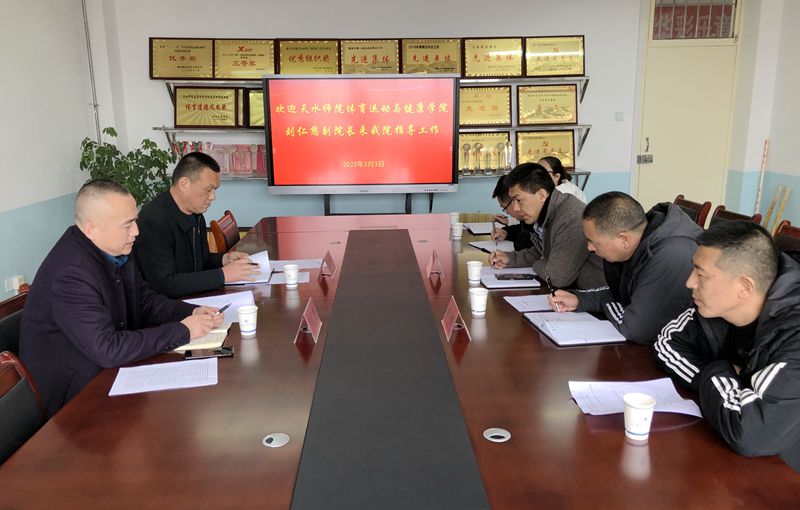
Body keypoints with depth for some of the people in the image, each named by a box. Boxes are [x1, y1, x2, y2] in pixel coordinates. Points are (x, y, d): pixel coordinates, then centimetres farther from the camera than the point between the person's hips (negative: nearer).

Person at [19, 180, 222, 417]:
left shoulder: (114, 251, -1)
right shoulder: (71, 274, -29)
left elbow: (144, 301, 10)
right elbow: (108, 350, -31)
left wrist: (191, 313, -8)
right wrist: (182, 331, -25)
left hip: (108, 371, 8)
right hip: (73, 399, -7)